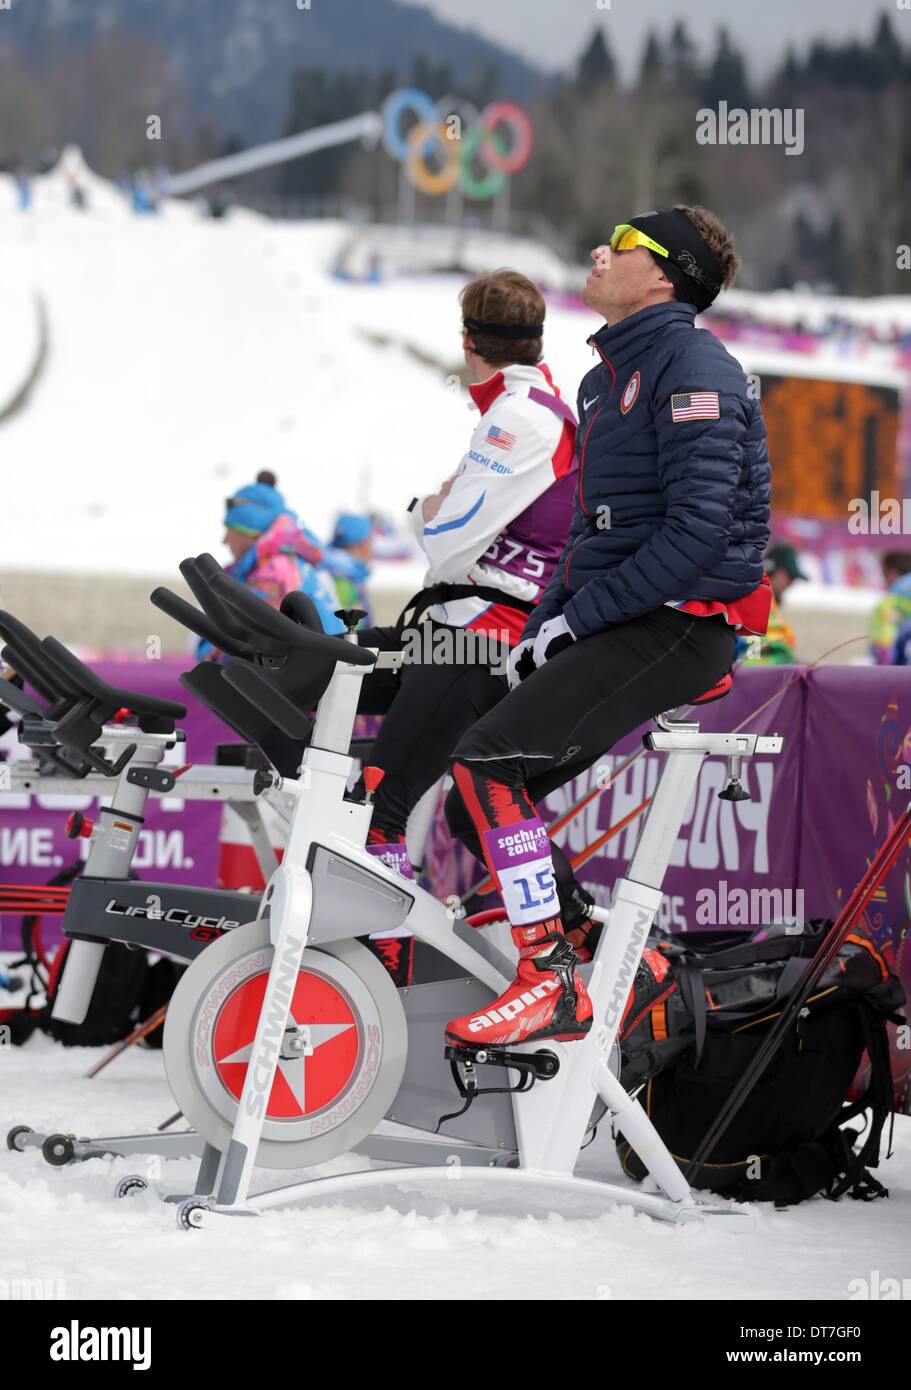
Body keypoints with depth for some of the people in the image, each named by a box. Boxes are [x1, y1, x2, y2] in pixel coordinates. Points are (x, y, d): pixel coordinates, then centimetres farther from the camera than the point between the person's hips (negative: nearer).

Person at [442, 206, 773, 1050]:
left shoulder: (691, 365, -12)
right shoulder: (606, 379, 19)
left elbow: (699, 528, -21)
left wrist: (577, 618, -17)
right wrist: (543, 625, 10)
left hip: (676, 624, -10)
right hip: (617, 626, 10)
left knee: (488, 762, -24)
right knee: (475, 807, 5)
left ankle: (555, 985, -20)